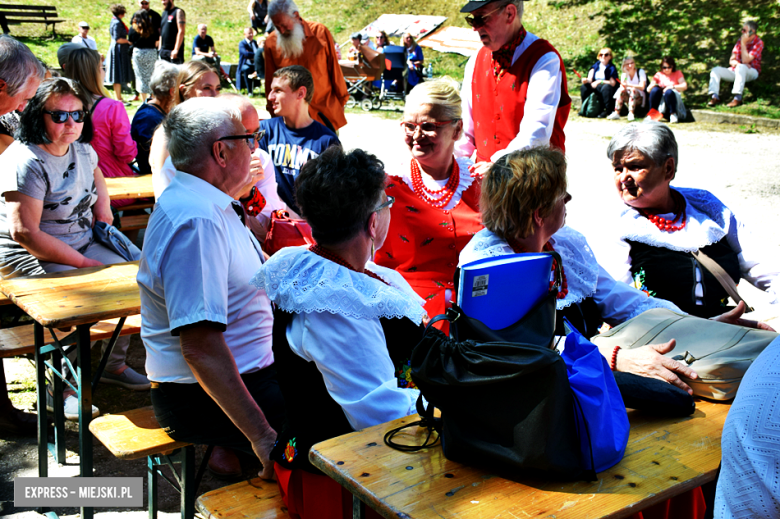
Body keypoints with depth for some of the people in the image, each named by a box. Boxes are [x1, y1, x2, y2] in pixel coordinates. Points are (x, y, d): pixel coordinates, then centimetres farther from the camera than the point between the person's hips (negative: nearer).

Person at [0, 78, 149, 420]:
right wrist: (83, 263, -23)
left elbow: (96, 174, 31)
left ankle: (114, 365, 15)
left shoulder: (83, 151, 5)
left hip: (82, 243, 8)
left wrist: (103, 210, 14)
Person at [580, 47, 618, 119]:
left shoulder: (612, 68, -3)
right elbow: (590, 79, -1)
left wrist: (599, 82, -23)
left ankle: (607, 111, -29)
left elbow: (613, 83, -13)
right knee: (584, 87, -19)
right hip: (595, 86, 4)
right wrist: (586, 80, -26)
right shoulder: (596, 65, 9)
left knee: (606, 87, -38)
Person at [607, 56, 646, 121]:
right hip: (628, 98, 3)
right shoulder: (624, 74, 7)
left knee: (633, 90, -33)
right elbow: (623, 87, -7)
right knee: (620, 90, -25)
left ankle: (631, 113, -43)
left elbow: (642, 87, -18)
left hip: (639, 99, -3)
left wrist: (629, 85, -30)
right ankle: (616, 113, -33)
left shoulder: (640, 72, -5)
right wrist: (626, 75, -19)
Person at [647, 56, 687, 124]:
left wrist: (673, 87, -20)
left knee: (669, 92, -34)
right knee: (655, 90, -27)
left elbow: (684, 86, -6)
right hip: (660, 101, 2)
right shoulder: (659, 74, 13)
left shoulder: (677, 73, 10)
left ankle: (673, 114, -25)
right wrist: (652, 85, -20)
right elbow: (648, 89, 4)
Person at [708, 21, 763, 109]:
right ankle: (715, 96, -32)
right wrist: (736, 63, -18)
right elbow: (731, 60, 6)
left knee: (741, 67, -39)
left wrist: (743, 44, -18)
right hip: (735, 71, 6)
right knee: (716, 70, -15)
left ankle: (738, 98, -45)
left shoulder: (759, 43, -8)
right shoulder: (740, 40, 8)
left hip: (751, 72, -6)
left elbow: (745, 61, -19)